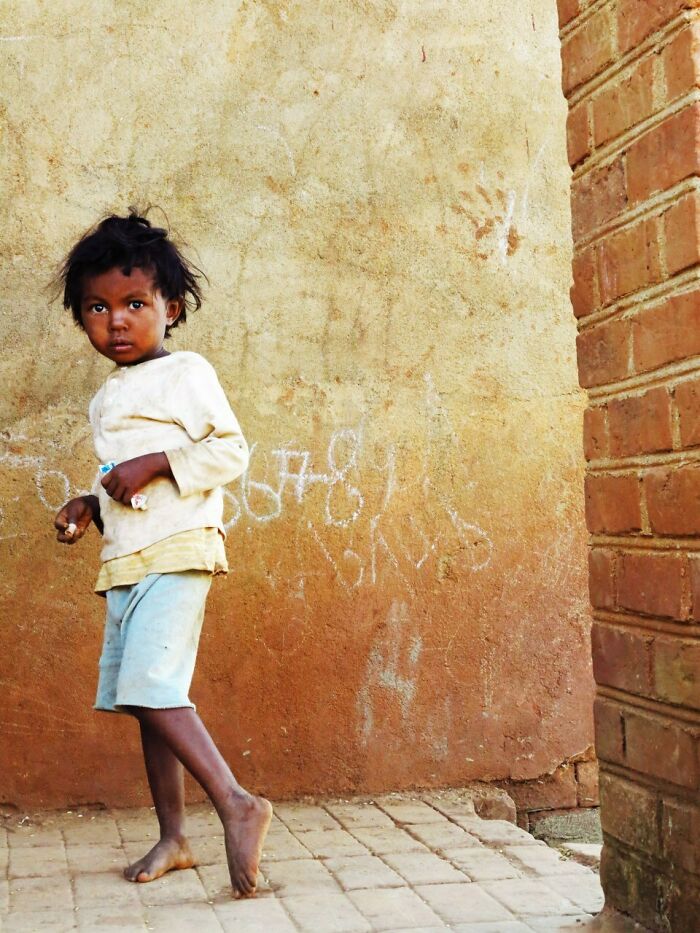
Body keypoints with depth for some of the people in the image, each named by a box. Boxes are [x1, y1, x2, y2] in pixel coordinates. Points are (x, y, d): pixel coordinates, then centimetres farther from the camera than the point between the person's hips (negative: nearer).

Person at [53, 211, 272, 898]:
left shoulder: (185, 372, -3)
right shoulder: (108, 397, 21)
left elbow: (229, 451, -11)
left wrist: (154, 463, -19)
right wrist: (90, 506, 11)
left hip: (175, 553, -9)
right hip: (125, 561, 9)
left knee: (150, 685, -20)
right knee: (141, 699, 8)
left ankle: (237, 805, -16)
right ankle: (172, 838, 16)